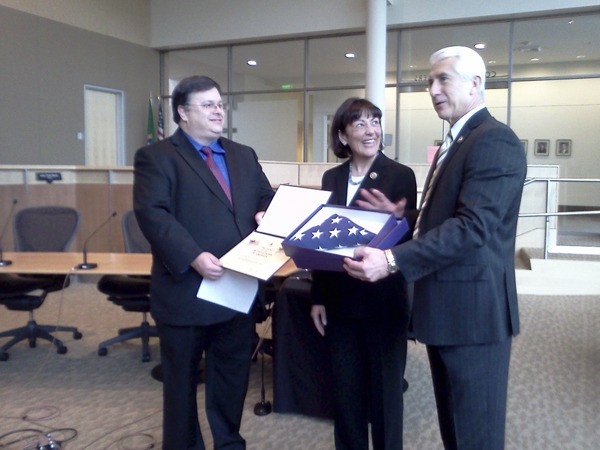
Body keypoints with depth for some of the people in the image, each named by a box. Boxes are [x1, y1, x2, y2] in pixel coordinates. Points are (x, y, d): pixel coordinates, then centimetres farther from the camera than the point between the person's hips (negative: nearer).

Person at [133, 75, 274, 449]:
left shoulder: (244, 156, 14)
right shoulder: (156, 157, -5)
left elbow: (268, 199, 19)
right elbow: (153, 214, -18)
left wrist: (266, 216, -5)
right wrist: (193, 257, -28)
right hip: (187, 292, -5)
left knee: (233, 378, 19)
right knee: (182, 382, 13)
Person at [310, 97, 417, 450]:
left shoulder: (401, 175, -7)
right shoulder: (332, 178, 6)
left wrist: (395, 218, -32)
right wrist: (318, 297, 10)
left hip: (383, 302, -4)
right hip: (340, 301, 4)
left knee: (385, 389, 10)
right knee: (345, 389, 16)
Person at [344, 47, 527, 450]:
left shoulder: (495, 140, -14)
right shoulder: (458, 142, 18)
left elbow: (472, 225, -26)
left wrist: (393, 261, -31)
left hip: (472, 309, -10)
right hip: (446, 308, 10)